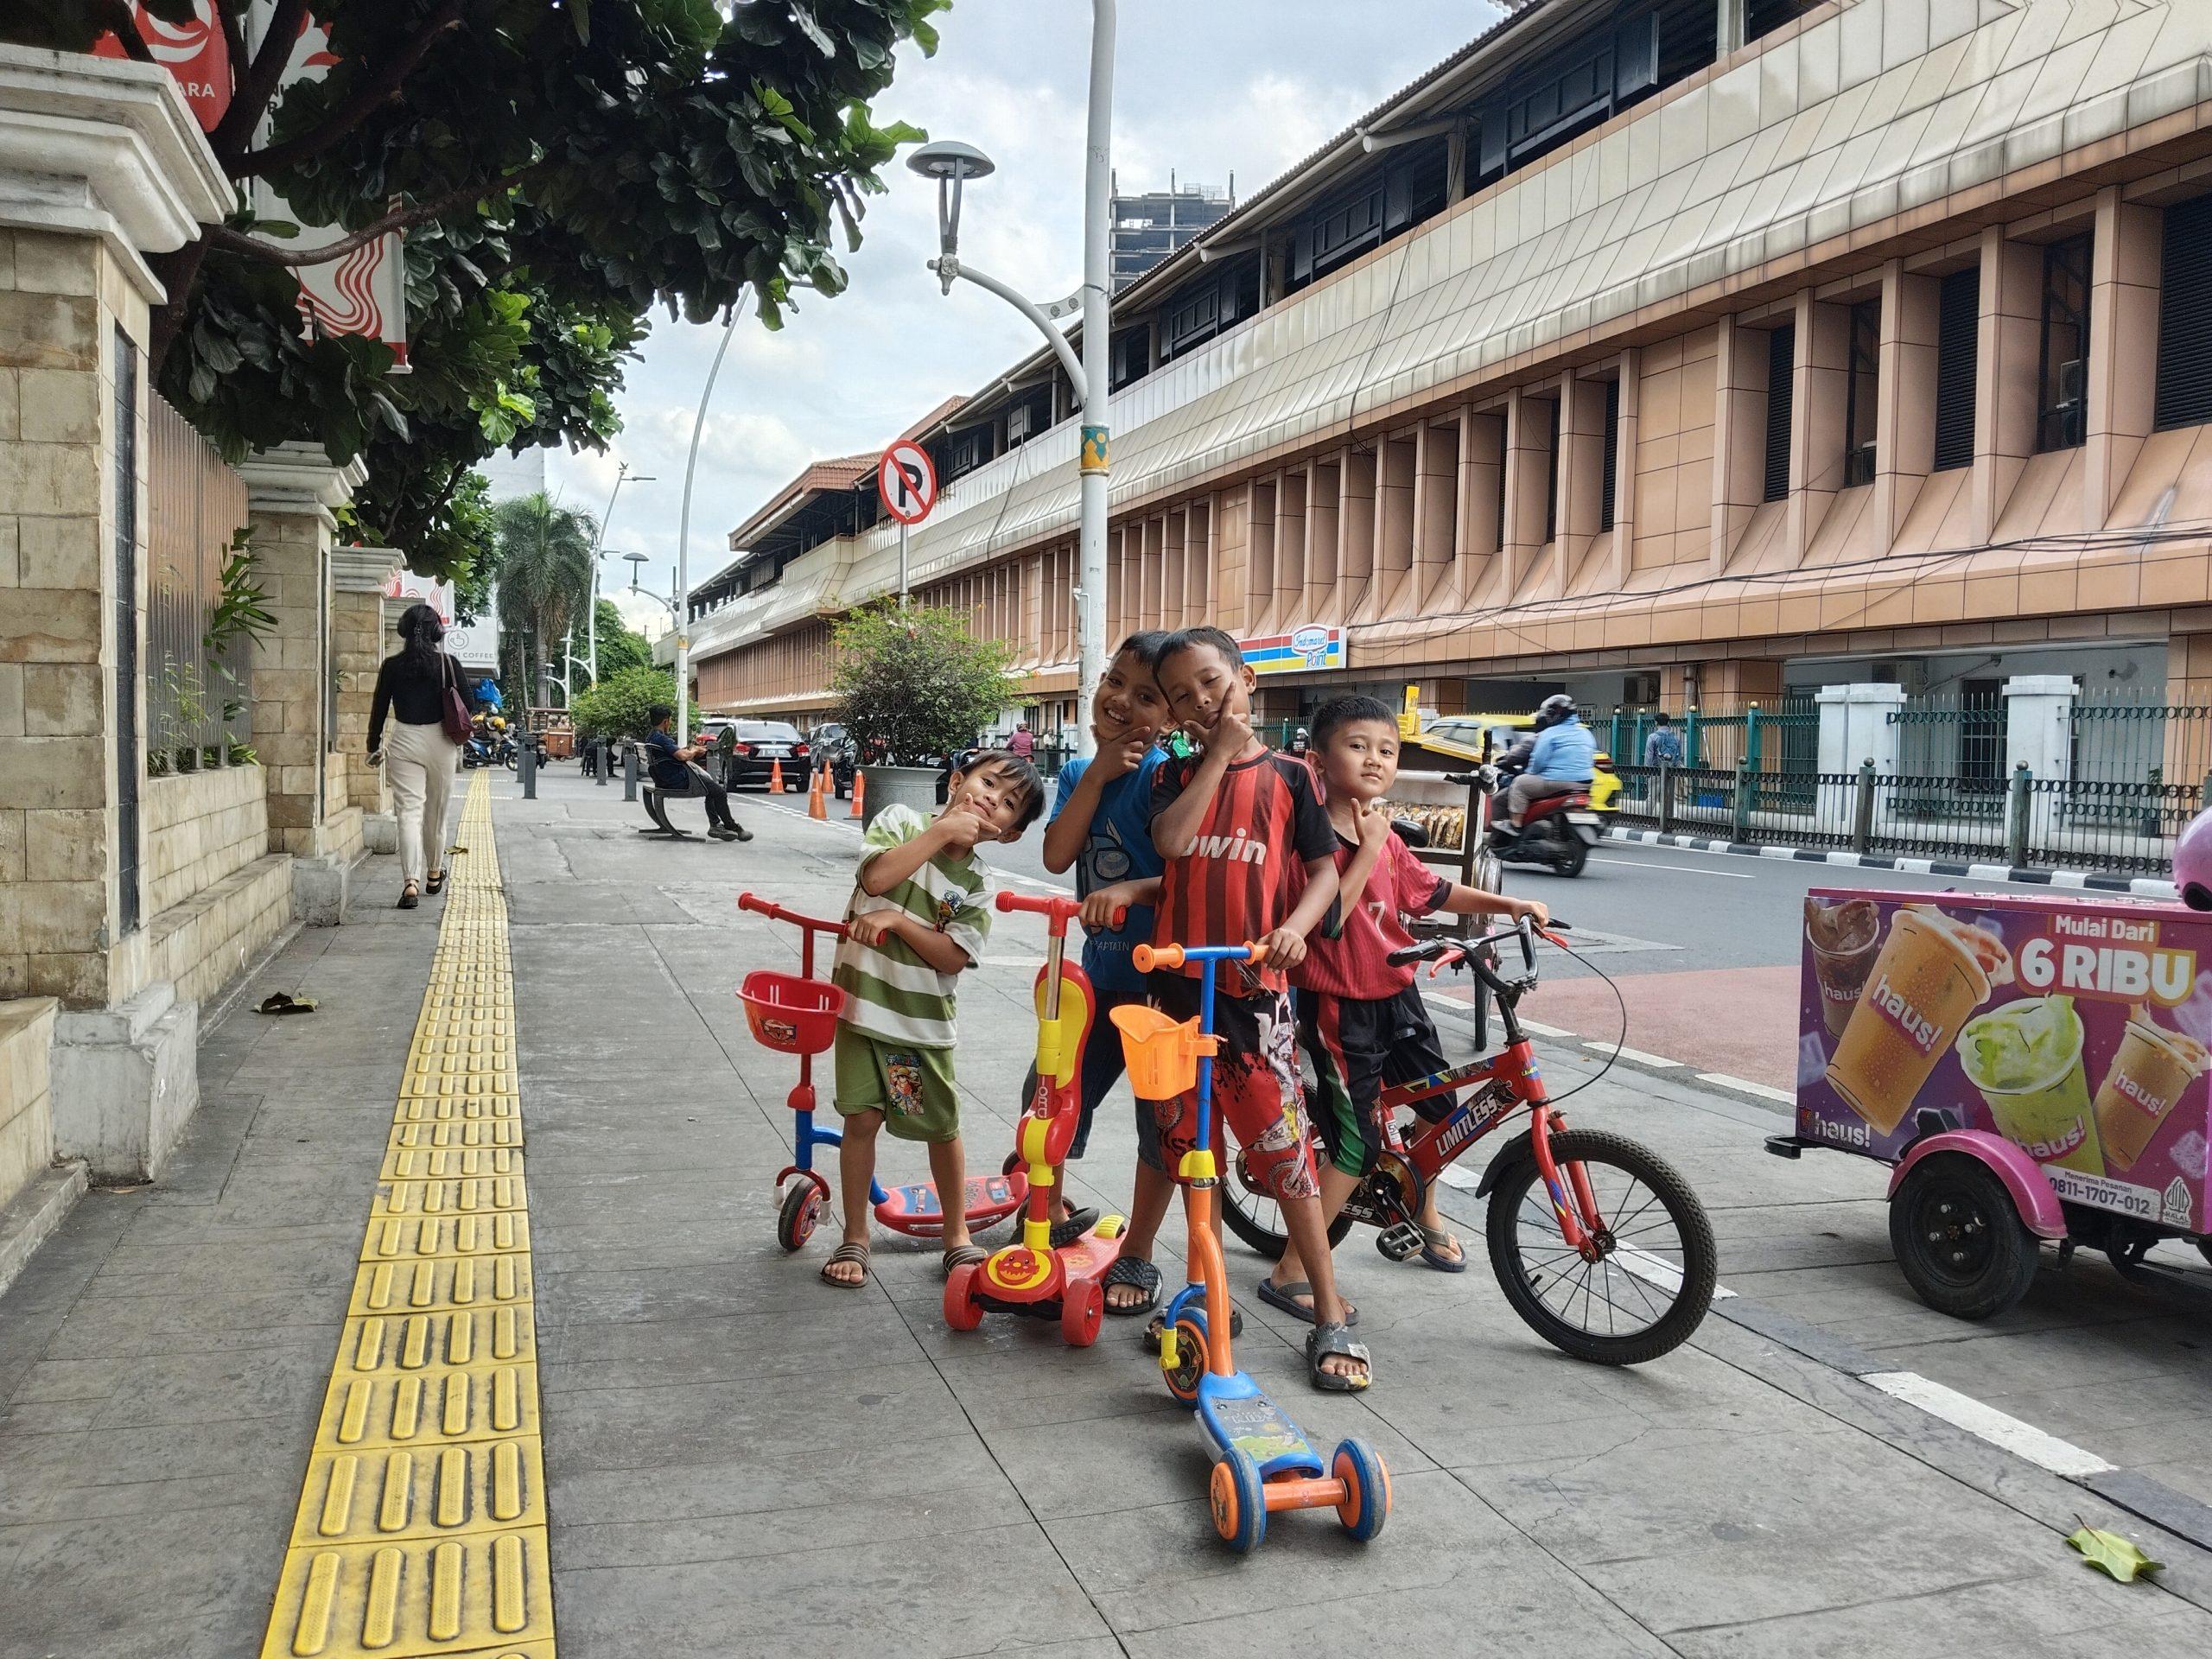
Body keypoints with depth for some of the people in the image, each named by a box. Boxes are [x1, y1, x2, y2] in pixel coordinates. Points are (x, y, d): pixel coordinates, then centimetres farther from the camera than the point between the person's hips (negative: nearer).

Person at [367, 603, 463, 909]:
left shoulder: (391, 666, -1)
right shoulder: (447, 664, -3)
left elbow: (379, 708, 2)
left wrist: (374, 746, 14)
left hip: (404, 742, -1)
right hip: (440, 742, 1)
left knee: (409, 812, -5)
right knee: (436, 812, 15)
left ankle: (411, 882, -20)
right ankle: (434, 873, 32)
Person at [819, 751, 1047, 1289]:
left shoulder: (977, 883, -3)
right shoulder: (902, 821, -6)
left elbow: (954, 957, -12)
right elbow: (877, 876, -25)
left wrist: (898, 920, -22)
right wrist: (942, 830, -21)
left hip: (925, 1020, 2)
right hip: (864, 1002, -1)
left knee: (943, 1125, 8)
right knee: (862, 1117, 0)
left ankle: (957, 1235, 27)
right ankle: (855, 1238, 17)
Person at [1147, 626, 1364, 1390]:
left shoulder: (1288, 775, 3)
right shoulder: (1177, 775, 8)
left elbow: (1325, 868, 1)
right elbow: (1172, 841, -12)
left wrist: (1295, 926, -18)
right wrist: (1218, 754, -9)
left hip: (1253, 984, -3)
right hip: (1177, 980, 3)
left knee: (1284, 1147, -4)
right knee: (1184, 1144, 11)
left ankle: (1330, 1315, 6)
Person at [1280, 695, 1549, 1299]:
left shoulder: (1388, 841, 8)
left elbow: (1436, 892, 17)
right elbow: (1328, 917, -29)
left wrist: (1507, 904, 7)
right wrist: (1368, 849, -26)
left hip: (1396, 995, 8)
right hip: (1340, 1006, -8)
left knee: (1439, 1108, 19)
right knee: (1358, 1144, -7)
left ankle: (1427, 1214, 46)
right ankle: (1292, 1268, 5)